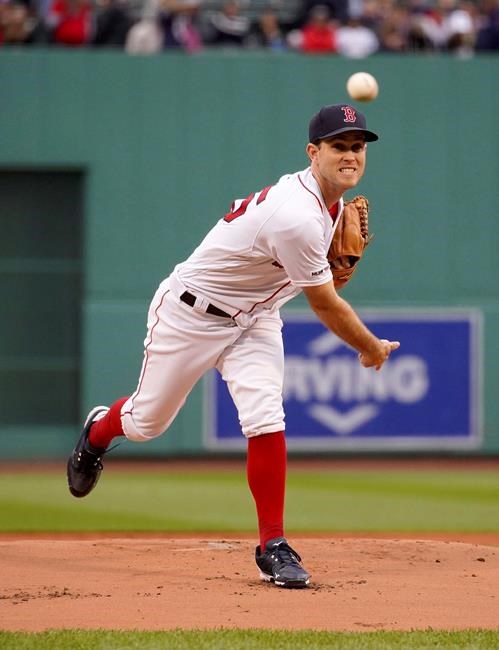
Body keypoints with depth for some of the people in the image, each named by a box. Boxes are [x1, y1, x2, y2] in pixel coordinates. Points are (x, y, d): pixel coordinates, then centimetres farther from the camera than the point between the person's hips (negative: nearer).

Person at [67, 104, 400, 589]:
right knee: (147, 421, 11)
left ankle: (272, 547, -8)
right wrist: (372, 349, -8)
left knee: (265, 420, -15)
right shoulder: (297, 216, -33)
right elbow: (326, 307, -24)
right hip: (190, 313, -7)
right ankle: (98, 431, 47)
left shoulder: (328, 201, -4)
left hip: (253, 320, 7)